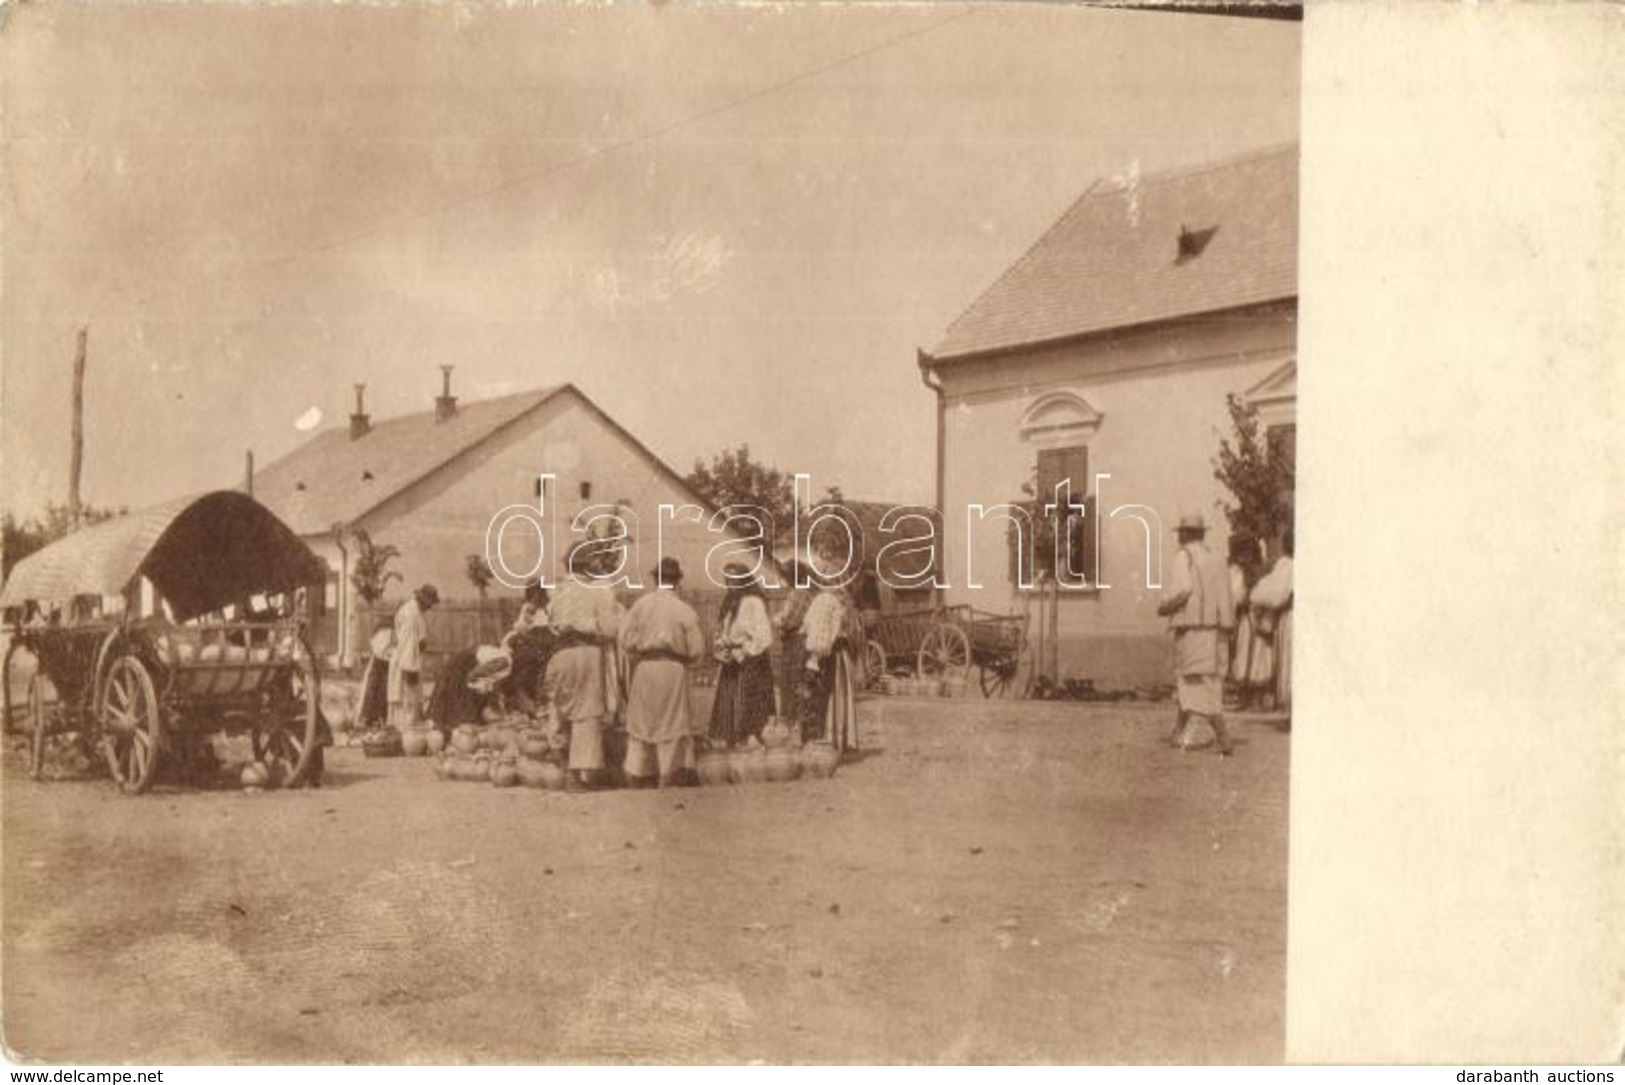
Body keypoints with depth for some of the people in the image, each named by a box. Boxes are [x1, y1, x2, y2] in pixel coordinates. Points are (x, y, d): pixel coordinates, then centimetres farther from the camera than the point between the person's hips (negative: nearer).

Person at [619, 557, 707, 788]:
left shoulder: (641, 604, -3)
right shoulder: (685, 610, -6)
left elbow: (626, 639, -4)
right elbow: (696, 650, -5)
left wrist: (639, 658, 13)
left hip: (645, 667, 2)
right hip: (674, 671, -1)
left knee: (641, 719, 12)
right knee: (672, 721, 7)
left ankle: (638, 774, 16)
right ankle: (669, 776, 9)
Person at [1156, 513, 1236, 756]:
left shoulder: (1184, 556, -5)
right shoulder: (1215, 559, 14)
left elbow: (1182, 588, -20)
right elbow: (1227, 599, 11)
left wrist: (1164, 606, -4)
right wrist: (1226, 630, 15)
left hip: (1191, 627, -7)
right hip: (1213, 629, 7)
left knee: (1199, 684, -8)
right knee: (1185, 681, 16)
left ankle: (1223, 739, -14)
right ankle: (1178, 732, 22)